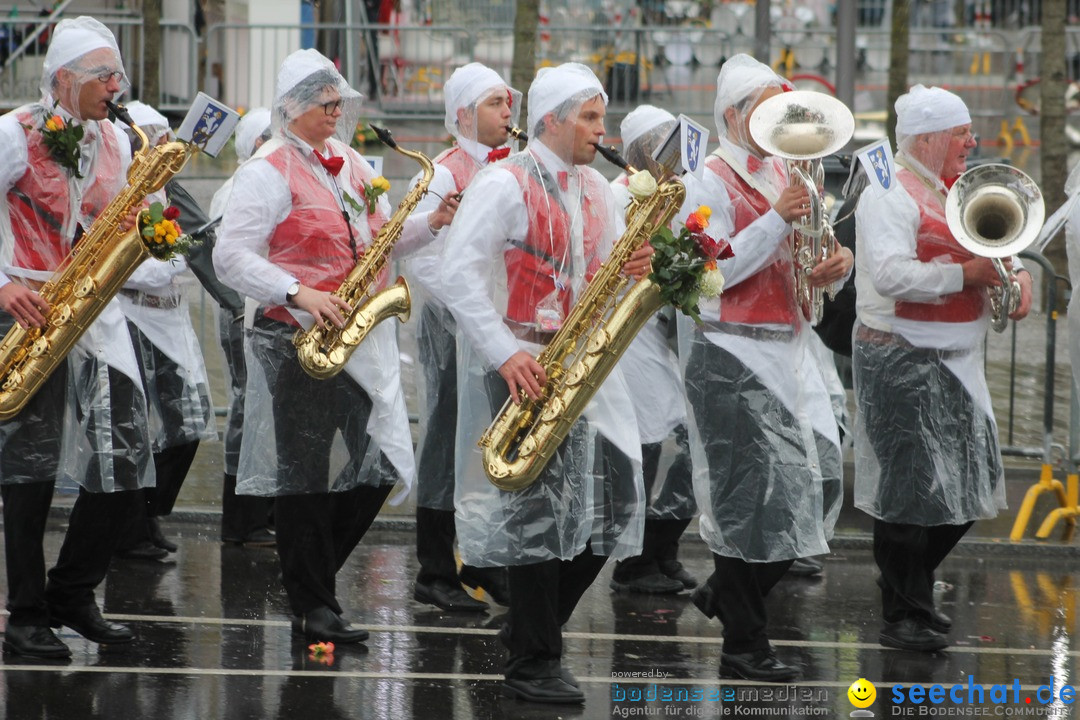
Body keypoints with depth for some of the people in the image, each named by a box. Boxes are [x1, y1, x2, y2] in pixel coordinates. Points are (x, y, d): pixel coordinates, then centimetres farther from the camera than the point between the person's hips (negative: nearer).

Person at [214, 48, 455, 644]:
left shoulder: (351, 165, 16)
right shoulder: (269, 171, -8)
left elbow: (380, 235, 24)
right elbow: (230, 257, -15)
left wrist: (431, 224, 5)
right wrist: (298, 294, -25)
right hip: (299, 338, -7)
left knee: (381, 467, 4)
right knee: (305, 472, -2)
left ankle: (312, 573, 20)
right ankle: (310, 607, 5)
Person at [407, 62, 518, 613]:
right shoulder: (443, 174, -8)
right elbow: (424, 263, -13)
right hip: (455, 323, -6)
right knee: (449, 442, -2)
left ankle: (482, 564, 20)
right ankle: (435, 575, 5)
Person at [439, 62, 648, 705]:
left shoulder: (596, 191, 15)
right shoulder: (505, 185, -8)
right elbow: (459, 275, -15)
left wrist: (633, 269, -4)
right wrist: (505, 354, -21)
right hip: (519, 363, -7)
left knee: (613, 495, 0)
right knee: (541, 502, -11)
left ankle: (536, 629, 17)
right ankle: (533, 665, -3)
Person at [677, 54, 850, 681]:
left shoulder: (787, 177, 15)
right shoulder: (712, 183, -8)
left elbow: (807, 266, 20)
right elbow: (713, 273, -18)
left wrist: (837, 266, -3)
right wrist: (778, 221, -23)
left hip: (789, 347, 8)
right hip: (733, 357, -8)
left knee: (820, 482, 6)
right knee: (753, 494, -6)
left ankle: (727, 593, 24)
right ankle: (744, 646, 2)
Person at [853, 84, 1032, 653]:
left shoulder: (952, 194, 16)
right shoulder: (891, 195, -13)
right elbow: (891, 275, -27)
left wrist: (1017, 275, 3)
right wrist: (965, 275, -24)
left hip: (954, 363, 9)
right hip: (902, 363, -9)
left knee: (967, 488, 12)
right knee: (912, 487, -7)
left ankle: (913, 590, 27)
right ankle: (901, 618, 1)